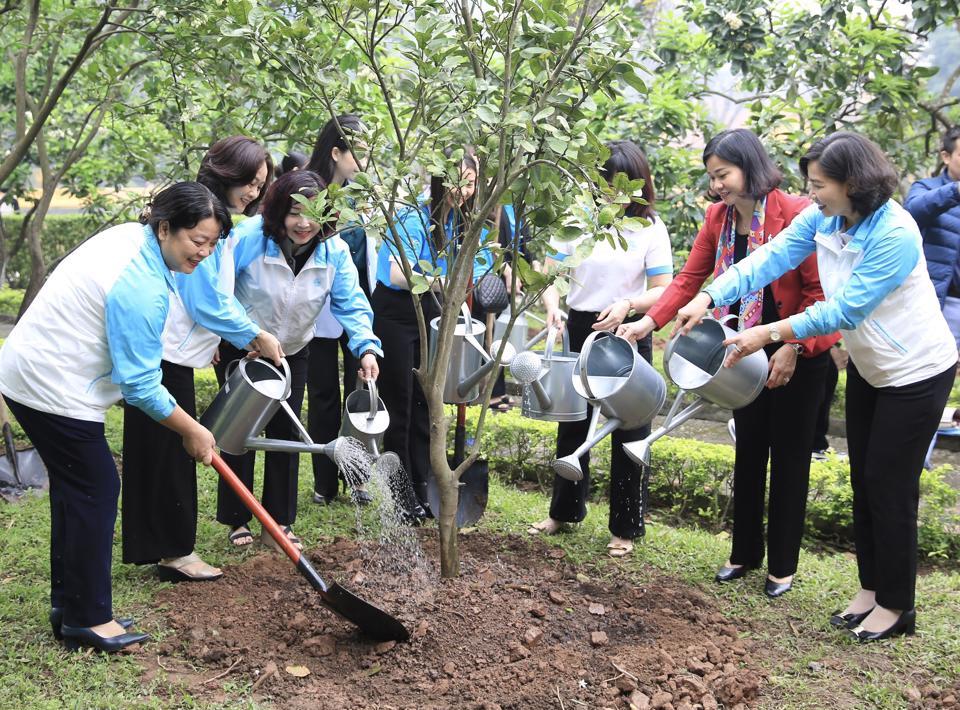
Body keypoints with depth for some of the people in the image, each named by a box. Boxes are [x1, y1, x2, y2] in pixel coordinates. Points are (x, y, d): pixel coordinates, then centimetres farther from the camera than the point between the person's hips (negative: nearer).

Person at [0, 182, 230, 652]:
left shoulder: (131, 235, 4)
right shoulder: (142, 288, -26)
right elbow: (140, 386, -21)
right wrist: (192, 431, -9)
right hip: (55, 390, -11)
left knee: (73, 489, 16)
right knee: (95, 492, -3)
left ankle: (68, 604, 26)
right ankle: (87, 620, 6)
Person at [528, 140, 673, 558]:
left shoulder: (650, 226, -5)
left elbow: (663, 290, -7)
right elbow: (551, 272, -2)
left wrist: (628, 305, -24)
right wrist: (552, 304, -22)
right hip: (579, 329, 2)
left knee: (629, 430, 4)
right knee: (572, 424, 16)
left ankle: (625, 527, 18)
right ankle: (563, 511, 34)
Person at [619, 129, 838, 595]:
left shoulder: (795, 213, -19)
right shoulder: (718, 218, -1)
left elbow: (818, 289, -17)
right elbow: (689, 279, -2)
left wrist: (793, 348, -22)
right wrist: (649, 322, -14)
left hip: (799, 352, -6)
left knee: (789, 455, 6)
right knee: (748, 451, 14)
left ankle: (783, 565, 19)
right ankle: (745, 552, 28)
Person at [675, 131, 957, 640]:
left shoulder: (895, 234, -30)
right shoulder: (821, 219, -8)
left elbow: (845, 309, -30)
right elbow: (769, 259, -15)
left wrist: (770, 335, -30)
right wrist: (709, 298, -28)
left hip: (915, 372, -8)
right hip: (868, 366, 8)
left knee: (890, 486, -1)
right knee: (863, 480, 13)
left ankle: (895, 606, 15)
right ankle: (871, 588, 28)